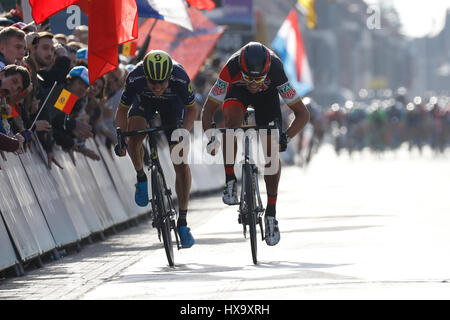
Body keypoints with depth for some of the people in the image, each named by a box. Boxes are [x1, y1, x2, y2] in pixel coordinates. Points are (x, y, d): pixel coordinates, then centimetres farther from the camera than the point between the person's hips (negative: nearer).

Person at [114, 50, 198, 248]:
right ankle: (141, 178, 0)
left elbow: (191, 109, -19)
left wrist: (183, 132, -35)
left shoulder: (180, 78, -38)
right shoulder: (135, 78, -36)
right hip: (144, 102, 1)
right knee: (134, 135, -31)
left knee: (181, 162, -9)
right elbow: (123, 110, -19)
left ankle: (182, 222, 1)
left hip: (173, 104, -1)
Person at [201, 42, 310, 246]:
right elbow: (208, 109, -30)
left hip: (267, 93, 0)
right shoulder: (232, 68, -39)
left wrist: (286, 137, -50)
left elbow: (303, 114, -34)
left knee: (271, 150, -11)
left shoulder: (275, 70, -39)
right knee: (232, 119, -34)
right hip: (237, 90, 0)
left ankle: (271, 212, 1)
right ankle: (230, 180, -19)